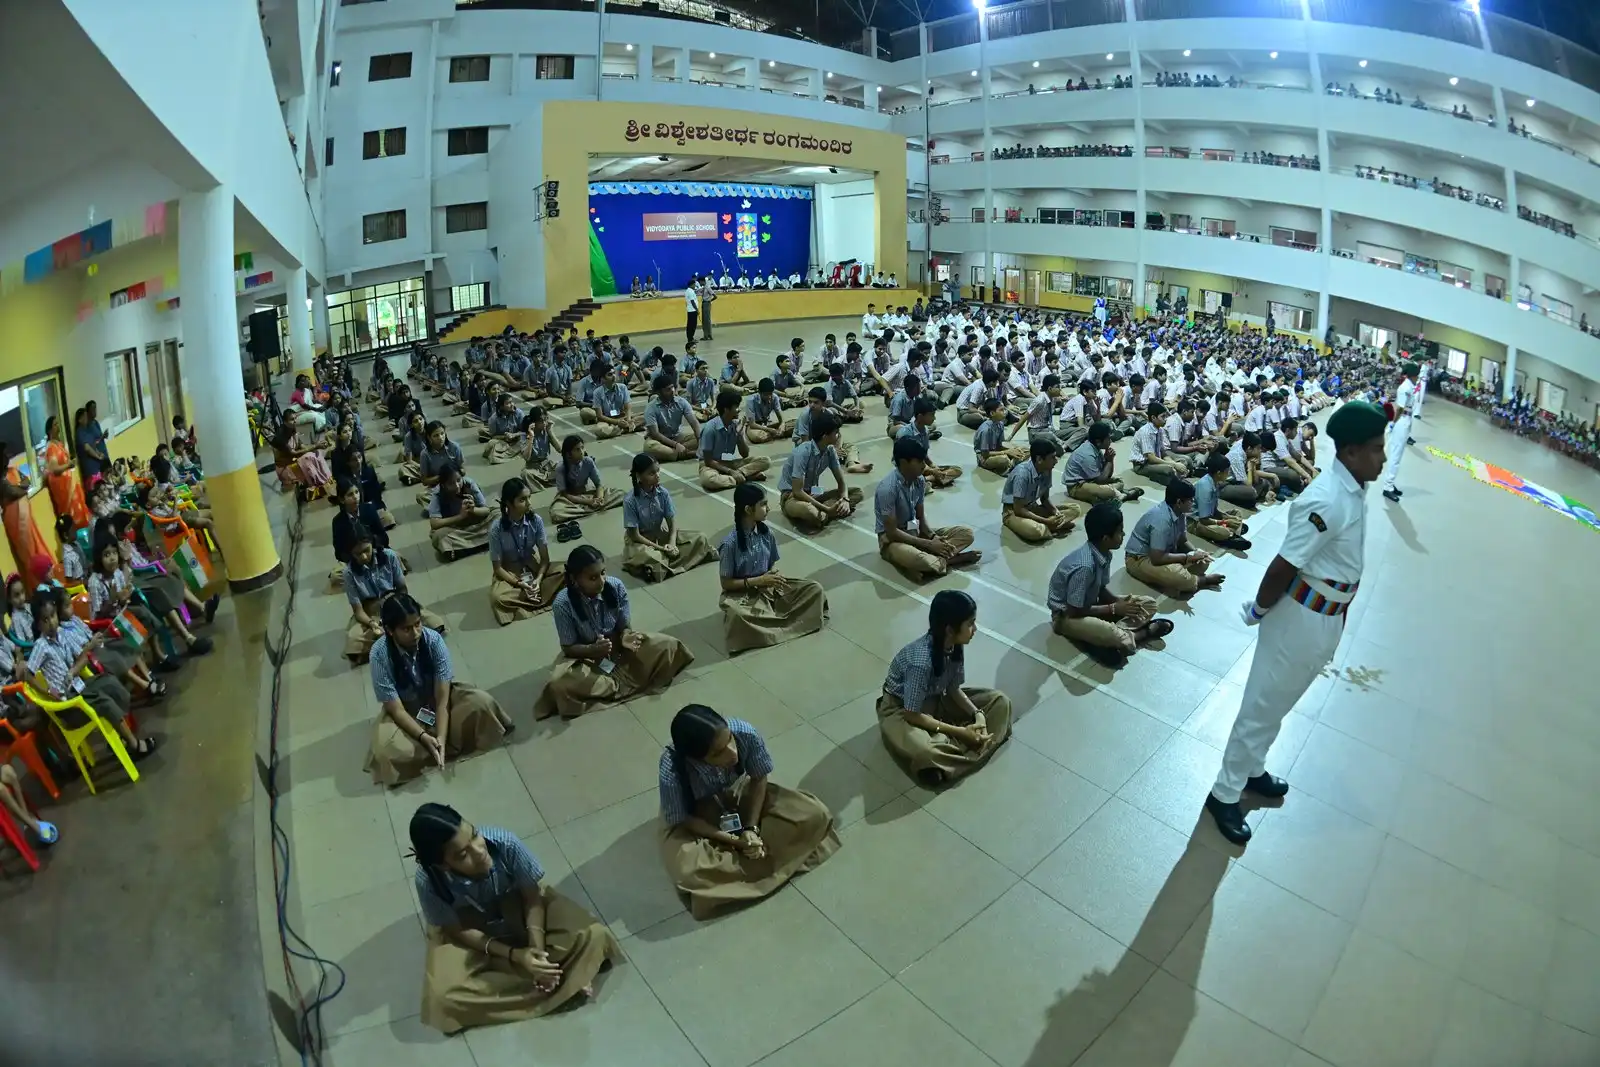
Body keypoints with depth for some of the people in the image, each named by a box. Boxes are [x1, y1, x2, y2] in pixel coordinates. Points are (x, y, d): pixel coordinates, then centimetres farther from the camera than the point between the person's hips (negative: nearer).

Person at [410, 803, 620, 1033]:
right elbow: (457, 931, -18)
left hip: (518, 907, 0)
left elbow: (533, 896, -19)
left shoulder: (504, 843, -35)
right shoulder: (428, 883, -33)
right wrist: (514, 955, -28)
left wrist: (537, 947, -33)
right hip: (471, 927, 1)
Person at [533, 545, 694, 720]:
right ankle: (623, 684, -17)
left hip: (619, 646, 2)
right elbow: (568, 647, -16)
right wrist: (595, 649, -36)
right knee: (559, 683, -34)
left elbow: (624, 627, -8)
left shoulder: (616, 587, -19)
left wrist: (627, 637, -33)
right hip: (586, 655, -2)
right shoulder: (564, 603, -24)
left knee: (668, 646, -17)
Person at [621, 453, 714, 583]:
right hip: (640, 541, -6)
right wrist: (660, 548, -21)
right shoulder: (630, 501, -21)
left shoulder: (663, 493, -9)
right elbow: (635, 535, -18)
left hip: (660, 534, 6)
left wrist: (671, 544, -23)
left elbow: (672, 522, -5)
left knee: (700, 538, -12)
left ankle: (661, 564, -21)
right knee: (646, 556, -42)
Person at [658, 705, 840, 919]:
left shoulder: (745, 734, -32)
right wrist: (734, 841, -24)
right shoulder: (672, 771, -37)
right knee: (687, 871, -34)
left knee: (815, 815, -12)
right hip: (697, 816, -2)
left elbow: (759, 779, -12)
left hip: (739, 795, 3)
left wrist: (751, 829, -19)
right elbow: (682, 820, -20)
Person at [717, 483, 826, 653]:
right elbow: (726, 583, -12)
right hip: (741, 593, -5)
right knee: (736, 615, -41)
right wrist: (758, 580, -21)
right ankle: (786, 620, -20)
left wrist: (773, 575, -13)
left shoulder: (766, 532, -4)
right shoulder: (730, 543, -19)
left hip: (768, 586, 6)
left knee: (815, 588, -12)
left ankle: (772, 621, -17)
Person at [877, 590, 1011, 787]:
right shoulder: (921, 661, -35)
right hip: (901, 709, -8)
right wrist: (960, 732, -25)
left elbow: (954, 689, 1)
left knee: (1000, 701, -1)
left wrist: (977, 714, -16)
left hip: (935, 700, 8)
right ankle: (971, 750, -11)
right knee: (924, 753, -39)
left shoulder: (955, 646, -13)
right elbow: (912, 714, -26)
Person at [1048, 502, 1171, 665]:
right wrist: (1114, 609, -18)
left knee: (1148, 605, 3)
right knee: (1119, 640, -36)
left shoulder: (1104, 554, -6)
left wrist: (1119, 601, -12)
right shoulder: (1085, 566, -32)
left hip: (1088, 604, 10)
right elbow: (1074, 610, -26)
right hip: (1067, 615, -10)